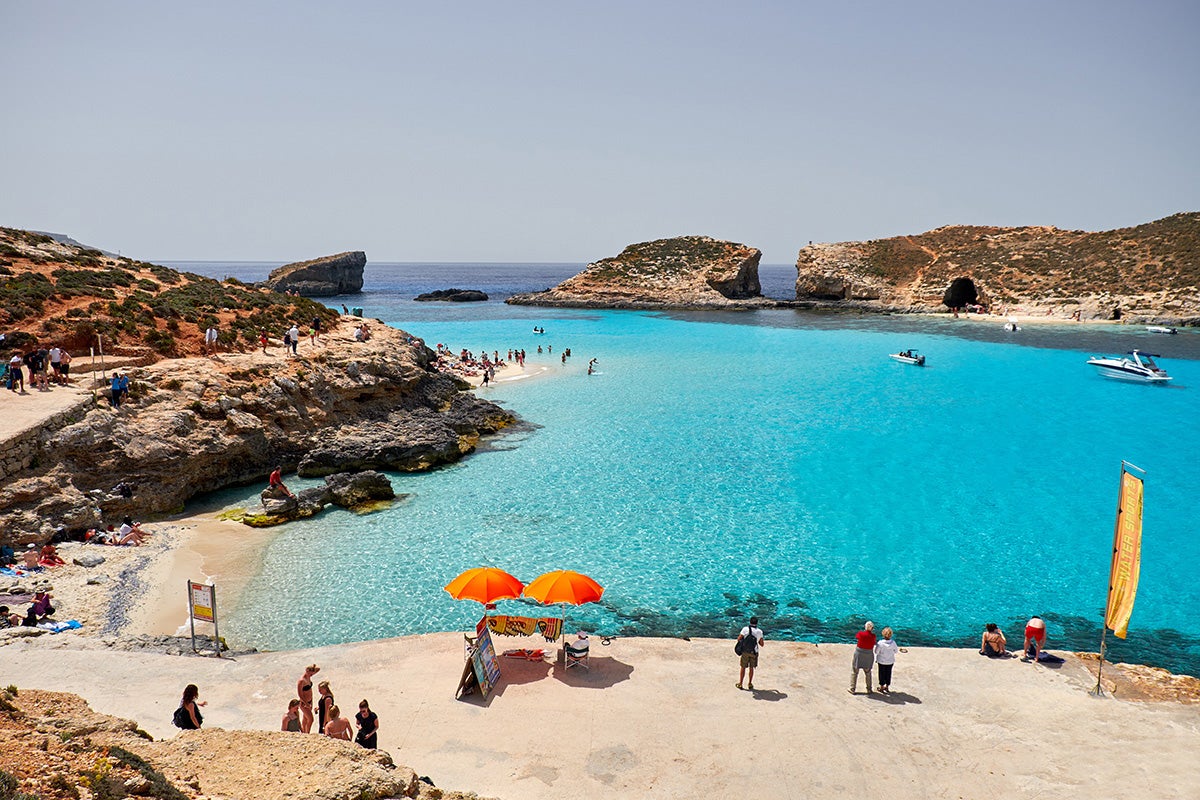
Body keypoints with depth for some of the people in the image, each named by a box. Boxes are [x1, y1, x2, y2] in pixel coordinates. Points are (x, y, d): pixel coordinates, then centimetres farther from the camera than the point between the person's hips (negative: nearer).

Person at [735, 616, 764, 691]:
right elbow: (761, 644, 2)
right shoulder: (759, 631, -3)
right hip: (754, 653, 1)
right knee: (751, 668, 15)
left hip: (745, 652, -1)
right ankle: (750, 684, 21)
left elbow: (739, 639, -9)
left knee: (743, 668, 12)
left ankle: (740, 684, 18)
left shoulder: (745, 629, -8)